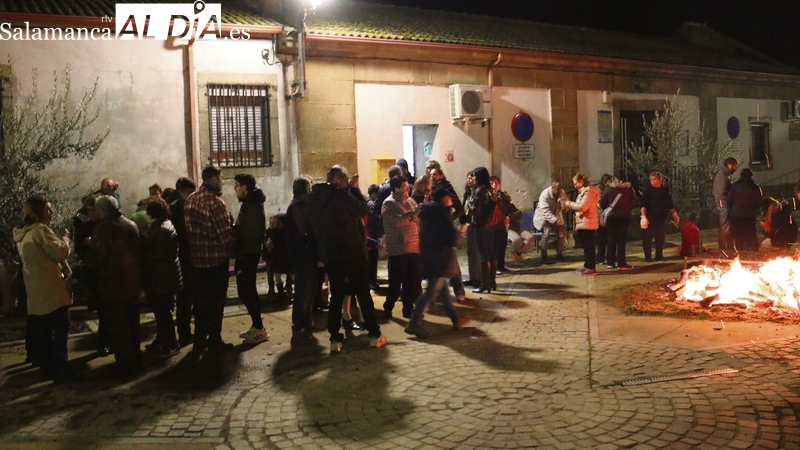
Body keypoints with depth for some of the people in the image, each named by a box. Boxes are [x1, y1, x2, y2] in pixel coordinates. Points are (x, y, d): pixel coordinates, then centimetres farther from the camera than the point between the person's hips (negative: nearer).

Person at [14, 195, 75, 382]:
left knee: (43, 332, 14)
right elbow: (61, 253, -17)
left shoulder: (24, 234, 14)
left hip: (37, 291, 9)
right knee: (60, 331, -5)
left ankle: (47, 368, 21)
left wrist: (59, 238, 16)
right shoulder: (40, 230, -14)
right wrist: (65, 237, -1)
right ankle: (61, 370, -4)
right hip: (51, 290, -9)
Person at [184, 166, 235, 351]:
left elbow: (188, 227, 8)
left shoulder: (190, 199, 4)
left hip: (197, 257, 7)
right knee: (216, 300, 4)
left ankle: (199, 339, 22)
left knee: (201, 299, 15)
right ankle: (214, 340, 12)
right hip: (216, 257, -6)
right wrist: (230, 249, 1)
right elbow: (225, 232, -17)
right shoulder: (215, 202, -18)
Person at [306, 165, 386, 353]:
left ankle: (335, 339, 7)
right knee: (363, 293, 4)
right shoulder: (341, 195, -14)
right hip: (351, 251, -6)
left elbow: (313, 226, 13)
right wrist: (354, 188, 2)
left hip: (329, 253, 6)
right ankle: (374, 335, 8)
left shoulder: (314, 198, 8)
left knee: (336, 295, 11)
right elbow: (363, 210, -4)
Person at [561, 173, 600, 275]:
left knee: (589, 246, -8)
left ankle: (592, 268, -5)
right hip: (583, 223, 11)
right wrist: (569, 205, 3)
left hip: (587, 223, -11)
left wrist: (569, 204, -12)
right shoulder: (584, 191, 19)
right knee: (586, 246, 15)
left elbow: (582, 207, -23)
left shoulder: (589, 192, -14)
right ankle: (587, 266, 22)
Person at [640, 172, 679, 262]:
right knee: (647, 238, -3)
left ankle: (659, 256, 20)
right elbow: (643, 205, -10)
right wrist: (643, 216, -20)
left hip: (661, 219, 4)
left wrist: (675, 214, 18)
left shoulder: (665, 190, 9)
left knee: (660, 238, 9)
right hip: (650, 219, -4)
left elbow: (670, 205, 18)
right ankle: (648, 257, 4)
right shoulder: (648, 190, -3)